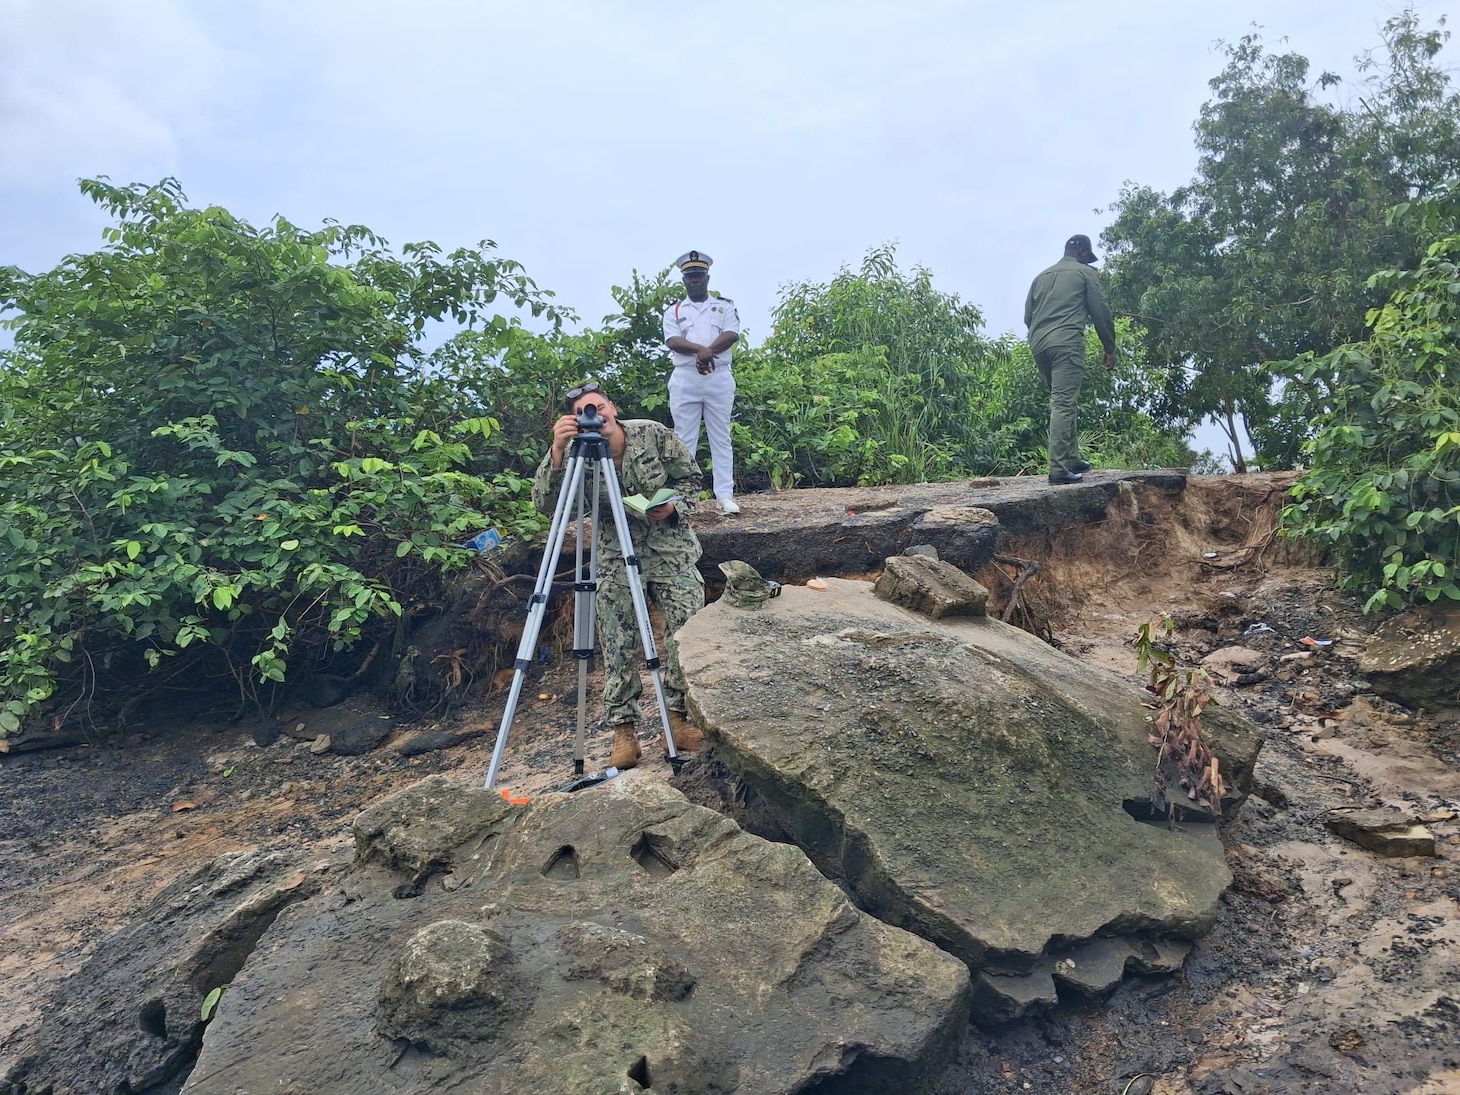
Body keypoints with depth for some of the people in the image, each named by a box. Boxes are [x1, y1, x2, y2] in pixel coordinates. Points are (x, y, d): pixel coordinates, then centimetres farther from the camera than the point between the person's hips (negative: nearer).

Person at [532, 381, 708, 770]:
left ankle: (680, 717, 4)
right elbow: (544, 504, -20)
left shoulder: (654, 435, -7)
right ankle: (624, 731, 7)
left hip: (671, 548, 0)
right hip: (617, 559, 0)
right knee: (619, 646, -4)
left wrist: (674, 506, -17)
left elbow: (690, 478, 3)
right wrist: (556, 453, -33)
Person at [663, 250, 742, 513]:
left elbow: (732, 335, -5)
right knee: (684, 439, 0)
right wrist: (700, 349, -22)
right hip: (685, 378, 0)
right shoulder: (674, 310, 12)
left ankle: (725, 496, -1)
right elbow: (672, 341, -6)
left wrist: (707, 352, -19)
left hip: (719, 378, 0)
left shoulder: (724, 306, 12)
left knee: (721, 438, 0)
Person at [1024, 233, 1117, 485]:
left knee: (1063, 402, 17)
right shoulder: (1085, 272, 9)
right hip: (1067, 343, -6)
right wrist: (1110, 349, 14)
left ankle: (1072, 459, 19)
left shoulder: (1041, 276, 24)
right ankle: (1059, 469, -17)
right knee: (1064, 404, -11)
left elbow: (1027, 316, 22)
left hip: (1038, 344, 6)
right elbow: (1101, 312, 7)